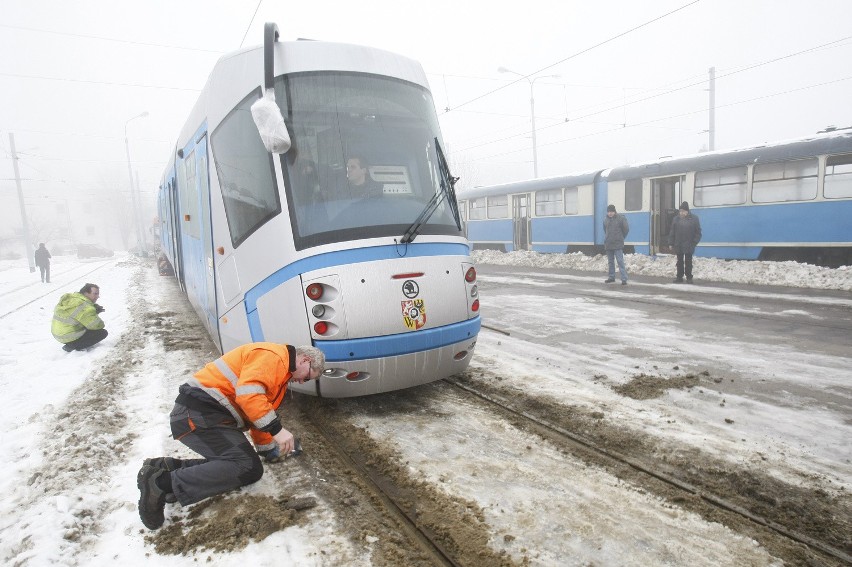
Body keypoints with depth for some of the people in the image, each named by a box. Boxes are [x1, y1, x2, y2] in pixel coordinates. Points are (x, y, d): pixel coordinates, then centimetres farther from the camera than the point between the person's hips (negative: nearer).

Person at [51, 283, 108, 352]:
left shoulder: (69, 298, 4)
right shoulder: (84, 306, -25)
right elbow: (97, 325, -22)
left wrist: (95, 310, -1)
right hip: (69, 338, -9)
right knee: (103, 332, -7)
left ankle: (71, 344, 14)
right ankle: (72, 346, -7)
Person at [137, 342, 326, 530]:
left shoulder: (280, 372, 21)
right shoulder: (271, 356, -12)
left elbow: (259, 411, 28)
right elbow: (247, 394, -27)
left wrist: (269, 450, 29)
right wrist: (277, 429, -24)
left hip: (213, 414, 11)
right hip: (198, 411, -11)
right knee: (248, 467, -20)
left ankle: (166, 467, 2)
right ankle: (162, 482, -20)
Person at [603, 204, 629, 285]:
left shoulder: (621, 218, -7)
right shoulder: (605, 220, 9)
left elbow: (626, 229, -1)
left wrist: (621, 238, 5)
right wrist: (606, 239, 14)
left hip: (618, 245, -5)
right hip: (608, 245, 5)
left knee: (620, 262, -10)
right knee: (610, 262, 13)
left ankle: (624, 279, -10)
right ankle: (611, 277, 24)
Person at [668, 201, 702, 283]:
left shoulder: (694, 219, -2)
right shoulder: (676, 219, 4)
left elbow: (698, 232, 0)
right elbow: (672, 232, 5)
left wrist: (695, 242, -9)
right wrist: (671, 243, 1)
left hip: (689, 245, -2)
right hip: (678, 245, 2)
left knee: (688, 262, 5)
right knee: (680, 262, 9)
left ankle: (689, 277, 13)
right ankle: (679, 277, 15)